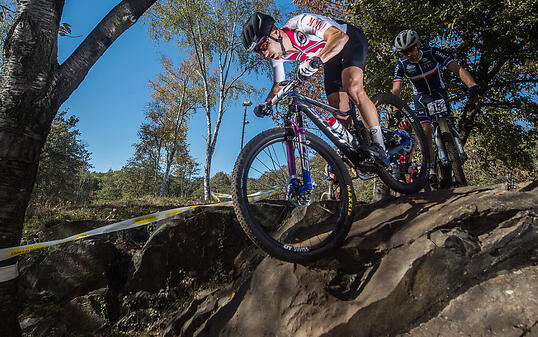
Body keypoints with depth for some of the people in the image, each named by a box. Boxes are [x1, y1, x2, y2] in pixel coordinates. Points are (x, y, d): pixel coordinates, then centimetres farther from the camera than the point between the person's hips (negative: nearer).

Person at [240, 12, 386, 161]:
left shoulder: (301, 22, -34)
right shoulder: (277, 55, -13)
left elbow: (340, 36, -43)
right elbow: (279, 85, -1)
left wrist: (317, 60, -59)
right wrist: (266, 104, -20)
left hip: (350, 40, -6)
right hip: (332, 59, 6)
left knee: (352, 88, -32)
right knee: (339, 112, -7)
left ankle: (379, 143, -21)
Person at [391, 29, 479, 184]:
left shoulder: (432, 52, -19)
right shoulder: (401, 64, -17)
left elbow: (457, 69, -23)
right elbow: (396, 89, -25)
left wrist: (471, 84, -41)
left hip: (439, 93, 0)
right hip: (421, 98, 0)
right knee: (425, 131, -16)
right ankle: (432, 169, -16)